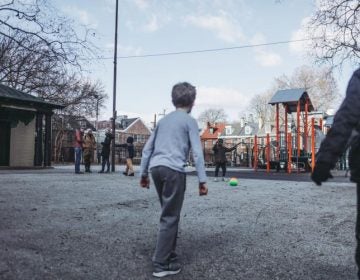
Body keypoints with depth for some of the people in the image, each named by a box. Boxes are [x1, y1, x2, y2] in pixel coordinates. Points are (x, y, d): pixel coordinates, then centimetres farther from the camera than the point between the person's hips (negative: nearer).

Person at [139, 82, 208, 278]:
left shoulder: (163, 120, 21)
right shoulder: (189, 121, 4)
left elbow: (147, 148, 20)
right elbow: (197, 152, -5)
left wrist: (143, 173, 24)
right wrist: (202, 180, -6)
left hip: (156, 168, 7)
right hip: (173, 170, -6)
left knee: (169, 214, 18)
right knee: (170, 217, -2)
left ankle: (169, 256, 23)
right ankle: (161, 264, -1)